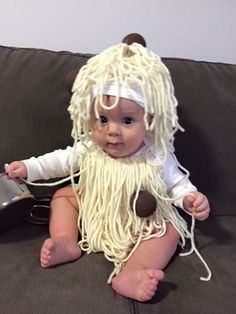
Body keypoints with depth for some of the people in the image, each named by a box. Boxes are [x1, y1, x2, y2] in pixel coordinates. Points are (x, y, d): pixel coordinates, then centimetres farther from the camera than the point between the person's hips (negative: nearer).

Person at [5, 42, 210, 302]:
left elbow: (176, 183, -8)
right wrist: (29, 167, -5)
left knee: (170, 230, -25)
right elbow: (62, 160, 1)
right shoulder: (88, 149, -15)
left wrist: (190, 198, -28)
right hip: (91, 215, 3)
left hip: (140, 226, -2)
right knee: (63, 195, -3)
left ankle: (131, 273, -42)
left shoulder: (157, 157, -23)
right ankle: (65, 242, -15)